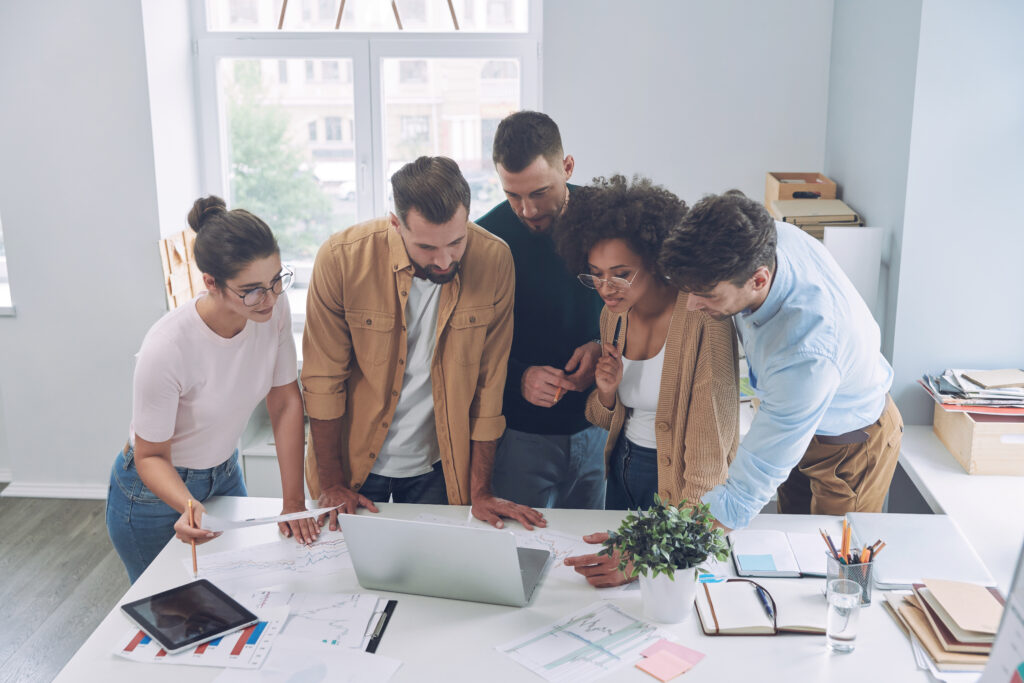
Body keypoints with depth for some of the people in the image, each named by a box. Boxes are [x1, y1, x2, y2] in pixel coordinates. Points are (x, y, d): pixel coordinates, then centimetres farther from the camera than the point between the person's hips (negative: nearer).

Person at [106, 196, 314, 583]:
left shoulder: (274, 309, -21)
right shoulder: (166, 349, -34)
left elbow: (286, 404, -11)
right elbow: (151, 455, -21)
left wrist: (294, 502, -12)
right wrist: (189, 506, -41)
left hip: (224, 475, 5)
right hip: (154, 491, -4)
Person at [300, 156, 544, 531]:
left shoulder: (494, 261, -16)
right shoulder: (342, 257, -20)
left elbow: (489, 381, -9)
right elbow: (323, 378, -10)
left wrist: (480, 491, -6)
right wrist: (332, 484, -6)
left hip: (438, 468, 1)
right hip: (355, 462, 0)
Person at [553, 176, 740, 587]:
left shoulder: (702, 321, -25)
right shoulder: (614, 314, -2)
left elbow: (709, 460, -28)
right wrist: (607, 394, -14)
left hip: (678, 482, -6)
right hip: (622, 469, 6)